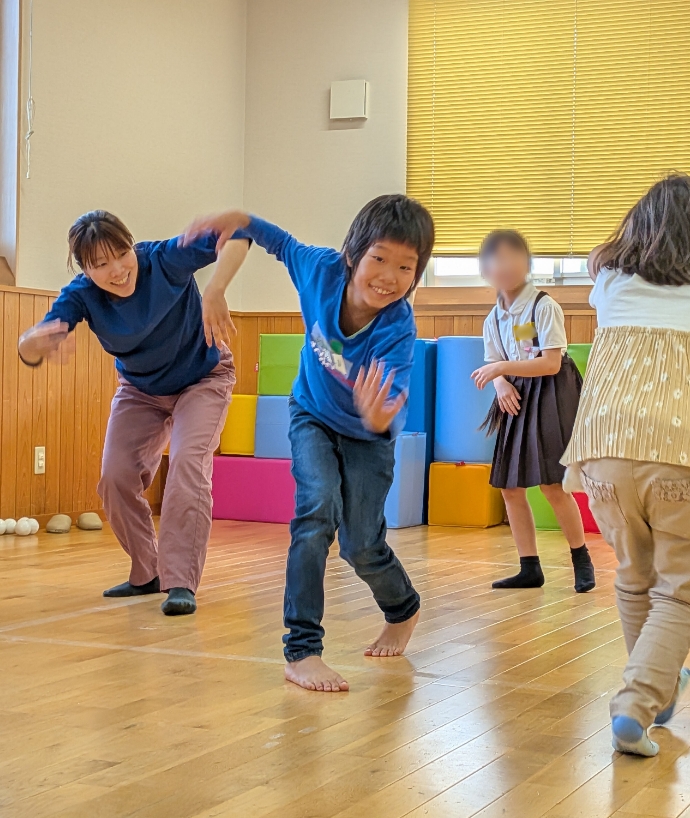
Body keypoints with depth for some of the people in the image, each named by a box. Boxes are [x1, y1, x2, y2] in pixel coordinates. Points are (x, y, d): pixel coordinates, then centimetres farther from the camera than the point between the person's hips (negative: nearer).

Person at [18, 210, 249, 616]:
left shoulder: (165, 260, -32)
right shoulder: (82, 294, -25)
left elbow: (235, 235, -43)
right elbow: (31, 348, -40)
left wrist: (215, 291, -59)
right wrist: (33, 343, -66)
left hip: (203, 378, -4)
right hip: (140, 390, 4)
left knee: (189, 462, -23)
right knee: (117, 475, -3)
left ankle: (181, 582, -22)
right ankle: (147, 574, 16)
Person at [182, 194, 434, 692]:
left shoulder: (397, 332, -36)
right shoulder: (323, 269, -27)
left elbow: (391, 418, -47)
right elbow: (283, 244, -4)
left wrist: (379, 418, -70)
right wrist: (239, 220, -19)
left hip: (366, 436, -1)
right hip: (313, 416, 2)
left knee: (361, 546, 1)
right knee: (318, 508, -23)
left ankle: (403, 611, 38)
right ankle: (302, 650, -19)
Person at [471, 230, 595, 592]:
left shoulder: (543, 307, -12)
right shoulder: (494, 319, 7)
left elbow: (551, 363, -18)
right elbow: (496, 366, 10)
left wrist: (504, 367, -23)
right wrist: (502, 385, -13)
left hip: (549, 395, -7)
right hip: (517, 399, 7)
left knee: (551, 484, -10)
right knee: (509, 487, 4)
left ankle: (582, 561, 8)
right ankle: (529, 569, 14)